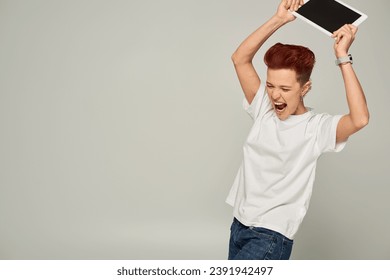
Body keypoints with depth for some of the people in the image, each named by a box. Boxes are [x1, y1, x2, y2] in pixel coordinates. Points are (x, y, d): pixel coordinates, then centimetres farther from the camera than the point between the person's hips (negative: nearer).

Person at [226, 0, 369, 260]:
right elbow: (240, 59, -2)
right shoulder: (264, 110, 4)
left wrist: (343, 57, -24)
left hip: (273, 237, -6)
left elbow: (360, 119, -31)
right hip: (239, 225, 6)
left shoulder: (317, 127, -10)